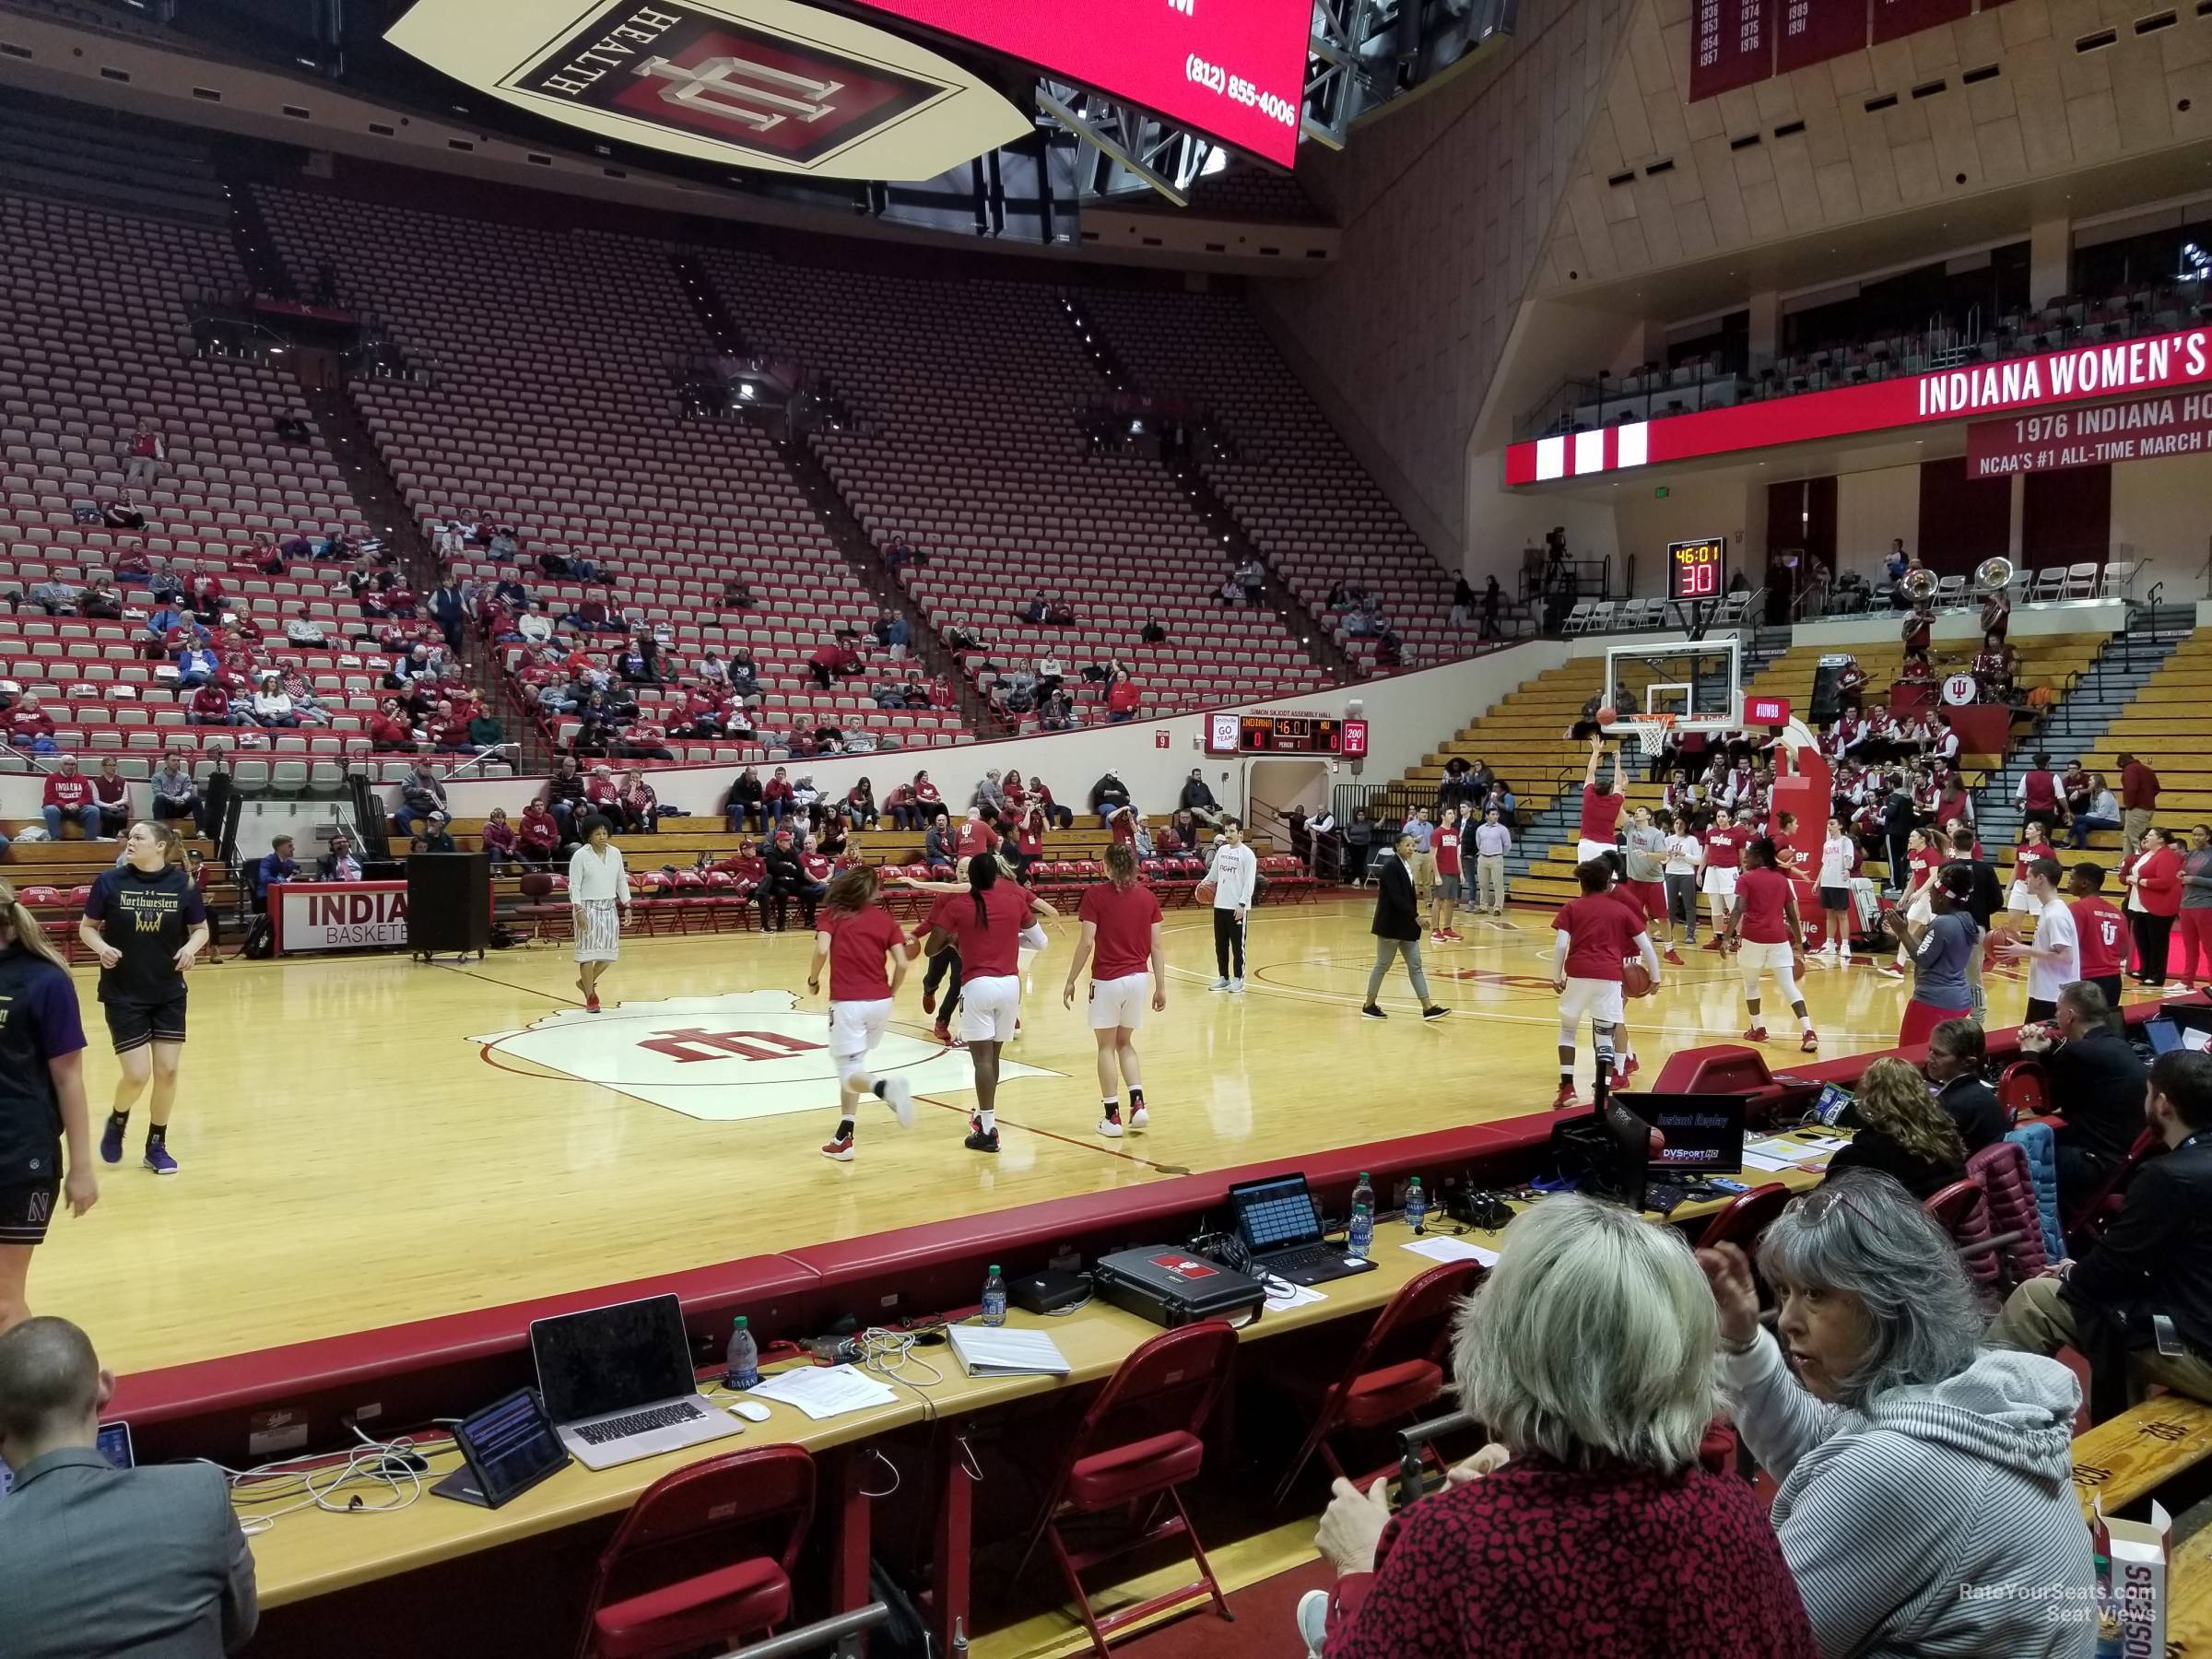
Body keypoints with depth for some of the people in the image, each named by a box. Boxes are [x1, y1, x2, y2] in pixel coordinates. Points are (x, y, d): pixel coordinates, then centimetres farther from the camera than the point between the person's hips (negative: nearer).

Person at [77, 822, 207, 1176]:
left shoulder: (184, 883, -6)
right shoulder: (109, 881, -9)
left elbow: (201, 929, 6)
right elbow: (86, 927, 1)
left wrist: (191, 947, -15)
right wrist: (102, 947, -19)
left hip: (169, 994, 2)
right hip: (122, 995, -2)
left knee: (167, 1071, 3)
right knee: (137, 1075, -5)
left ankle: (157, 1146, 22)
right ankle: (117, 1120, 28)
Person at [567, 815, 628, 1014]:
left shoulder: (615, 853, 4)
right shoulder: (580, 855, -10)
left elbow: (622, 881, 11)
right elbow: (574, 886, -10)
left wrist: (627, 906, 6)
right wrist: (579, 911, -18)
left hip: (610, 907, 5)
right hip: (588, 908, -5)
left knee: (609, 951, 7)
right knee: (588, 951, -1)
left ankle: (586, 982, 32)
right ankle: (591, 998, 9)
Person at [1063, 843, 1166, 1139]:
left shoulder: (1095, 894, -9)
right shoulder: (1148, 896, 2)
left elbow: (1086, 943, -13)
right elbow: (1157, 945, 2)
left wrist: (1071, 981, -4)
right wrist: (1161, 986, 8)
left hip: (1107, 979, -4)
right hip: (1137, 978, 4)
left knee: (1106, 1047, 9)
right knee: (1125, 1043, 20)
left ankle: (1112, 1116, 10)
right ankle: (1138, 1105, 7)